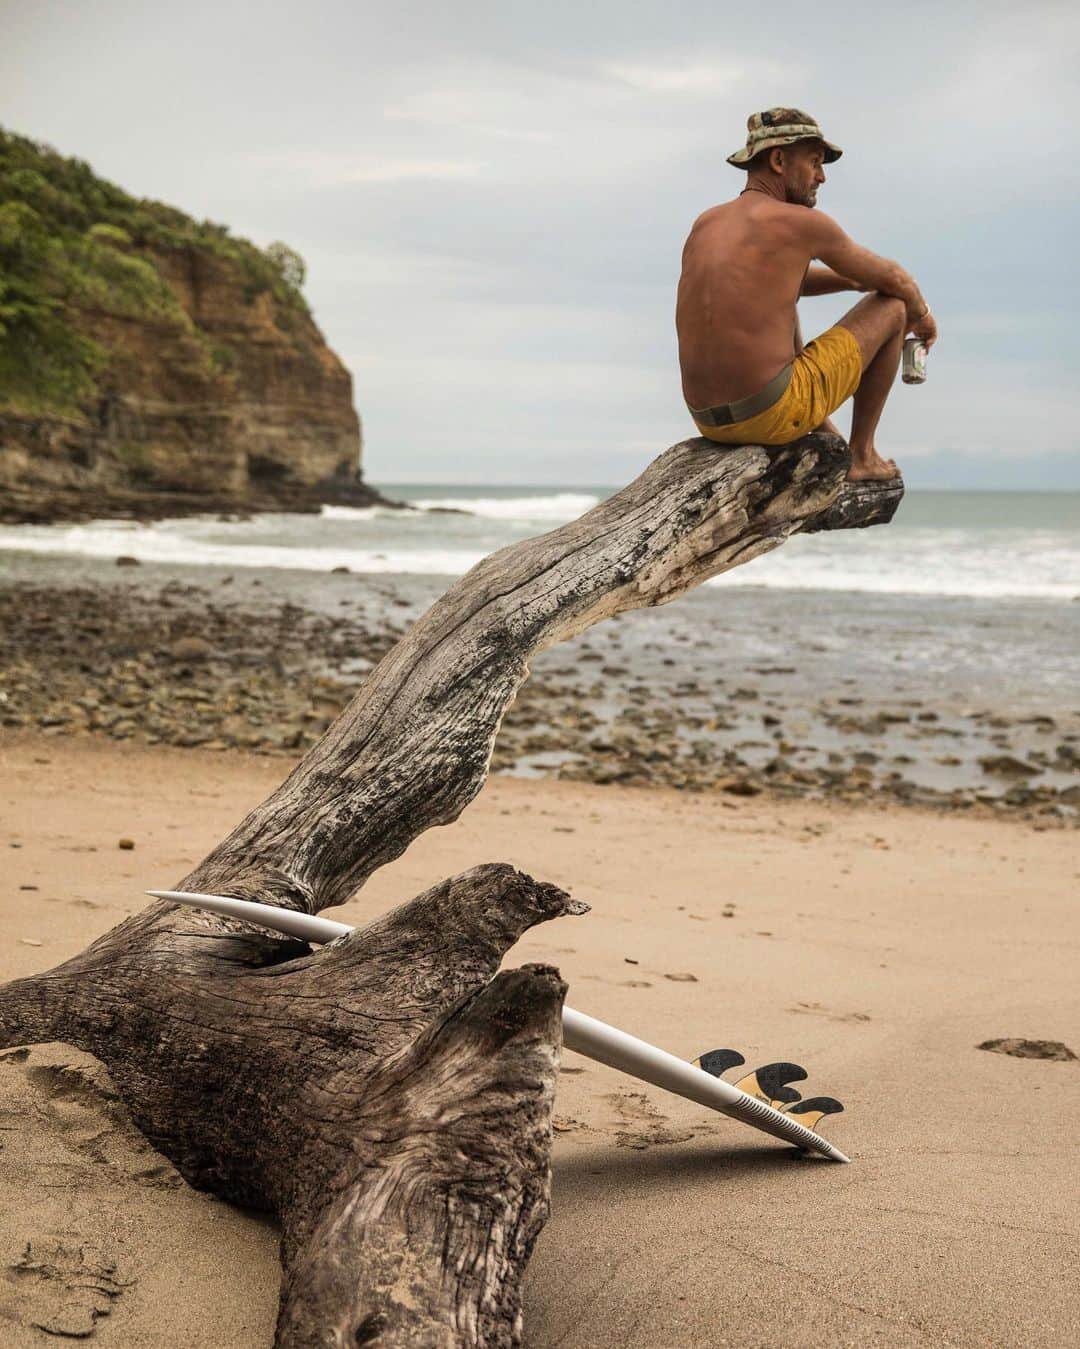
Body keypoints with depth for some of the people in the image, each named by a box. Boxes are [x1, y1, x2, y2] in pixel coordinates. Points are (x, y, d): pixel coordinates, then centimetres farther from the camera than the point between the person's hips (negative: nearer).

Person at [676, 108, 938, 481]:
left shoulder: (705, 223, 14)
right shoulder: (803, 223, -6)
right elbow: (895, 279, 9)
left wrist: (853, 280, 29)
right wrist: (921, 314, 30)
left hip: (710, 422, 7)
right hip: (778, 414, -7)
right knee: (892, 306, 12)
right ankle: (862, 455, 21)